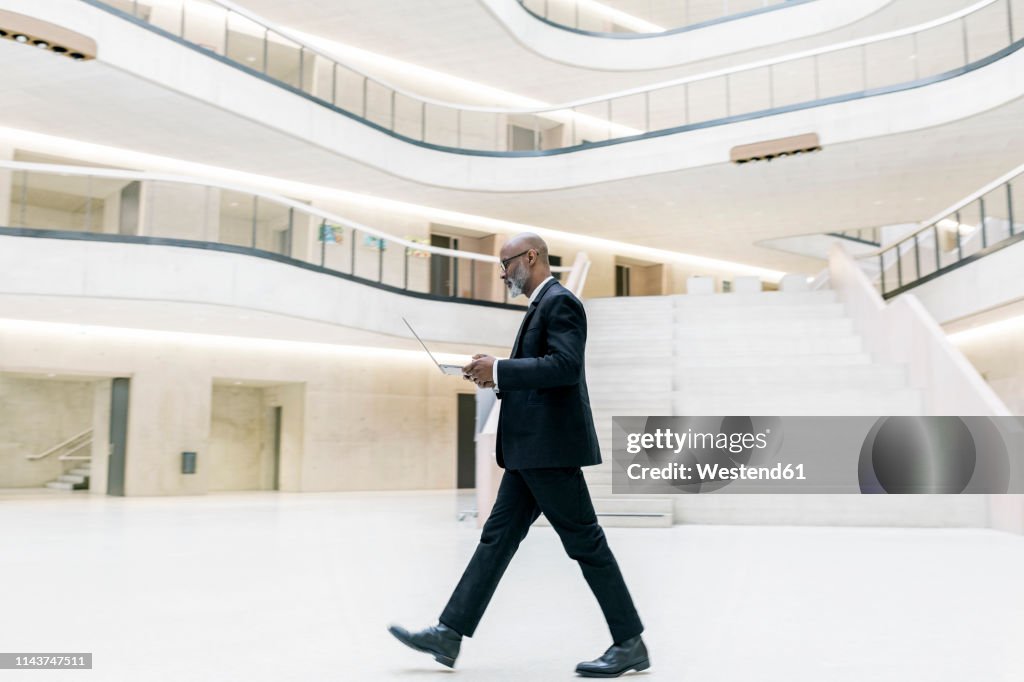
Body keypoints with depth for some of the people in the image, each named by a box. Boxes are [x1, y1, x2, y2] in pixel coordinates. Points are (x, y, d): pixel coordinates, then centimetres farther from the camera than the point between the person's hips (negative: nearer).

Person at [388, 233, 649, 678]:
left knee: (584, 542, -3)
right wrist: (495, 377, 10)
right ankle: (449, 634, 13)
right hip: (530, 449, 10)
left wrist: (499, 368, -19)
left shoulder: (560, 302, -10)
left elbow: (565, 366, -23)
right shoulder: (541, 306, 20)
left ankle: (630, 645, 10)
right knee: (498, 537, 9)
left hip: (551, 447, -10)